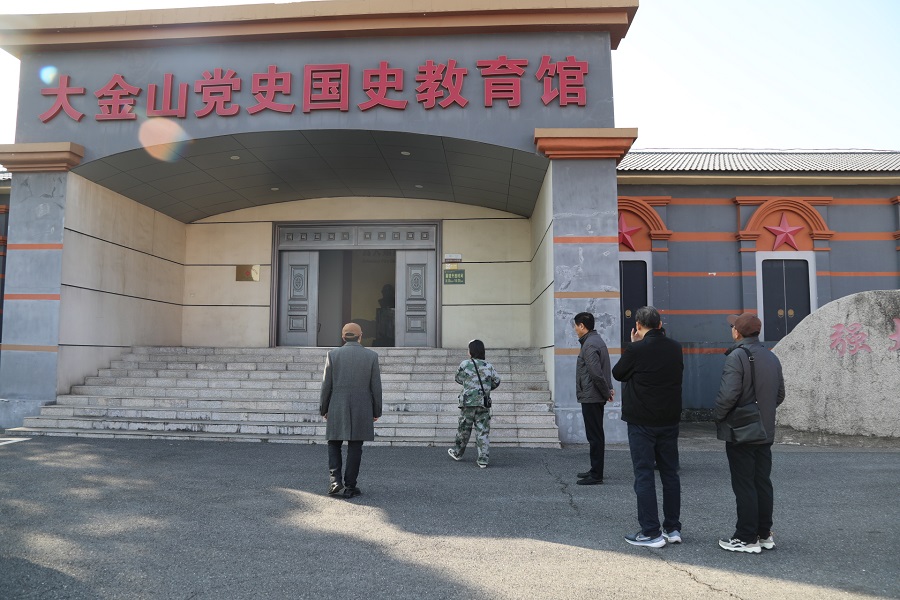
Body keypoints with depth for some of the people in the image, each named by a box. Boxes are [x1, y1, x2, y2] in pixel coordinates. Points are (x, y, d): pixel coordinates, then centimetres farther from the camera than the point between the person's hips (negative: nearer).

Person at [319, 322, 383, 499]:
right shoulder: (371, 356, -1)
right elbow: (376, 387, 0)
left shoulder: (333, 354, -2)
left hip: (337, 409, 0)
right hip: (361, 410, 0)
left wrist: (324, 409, 10)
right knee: (355, 448, 7)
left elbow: (326, 385, -1)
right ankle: (350, 486, 10)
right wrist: (376, 411, 10)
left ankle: (336, 480, 0)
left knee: (334, 445, 14)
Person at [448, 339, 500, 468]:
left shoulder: (464, 364, -6)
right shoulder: (489, 366, 2)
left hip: (468, 402, -2)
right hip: (484, 403, 2)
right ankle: (483, 459, 0)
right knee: (483, 431, 3)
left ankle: (457, 453, 31)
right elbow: (496, 381, 9)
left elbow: (459, 379, 8)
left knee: (464, 429, 13)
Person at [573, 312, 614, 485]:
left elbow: (596, 373, -24)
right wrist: (608, 389, 11)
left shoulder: (590, 344, -18)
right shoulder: (597, 340, 15)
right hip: (595, 397, 10)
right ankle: (595, 470, 26)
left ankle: (596, 476, 3)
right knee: (596, 435, 16)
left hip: (591, 397, -10)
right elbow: (602, 370, 18)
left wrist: (606, 392, -13)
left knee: (595, 436, -4)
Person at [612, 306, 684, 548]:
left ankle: (651, 533, 2)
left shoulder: (636, 350, -16)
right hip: (670, 419, 6)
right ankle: (673, 528, 22)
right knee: (670, 473, 14)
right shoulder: (675, 348, 2)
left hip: (642, 422, -6)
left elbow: (618, 373, -1)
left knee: (644, 475, 0)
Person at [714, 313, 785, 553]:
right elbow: (780, 395, 16)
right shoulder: (771, 357, 10)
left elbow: (728, 395, -24)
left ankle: (746, 539, 5)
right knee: (763, 483, 14)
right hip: (765, 432, 8)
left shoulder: (737, 357, -17)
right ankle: (764, 534, 23)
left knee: (744, 486, -1)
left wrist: (717, 416, -8)